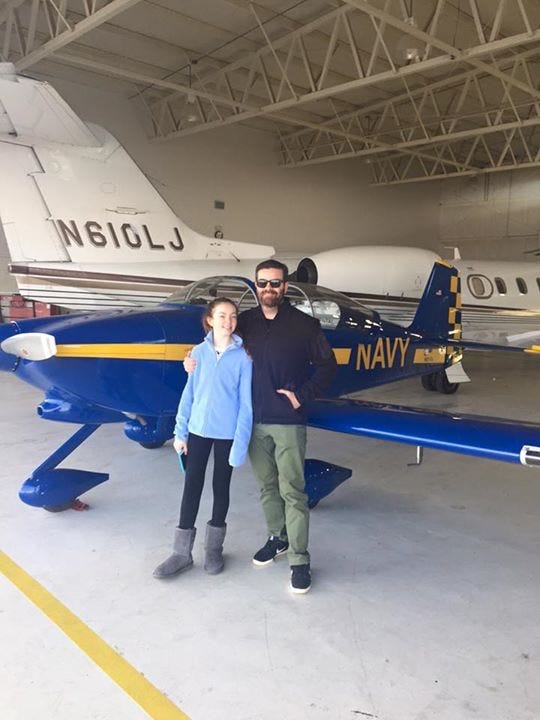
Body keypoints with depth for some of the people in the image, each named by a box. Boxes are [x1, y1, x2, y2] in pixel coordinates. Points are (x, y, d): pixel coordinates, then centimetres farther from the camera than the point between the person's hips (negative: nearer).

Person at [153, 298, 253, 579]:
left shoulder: (243, 356, -7)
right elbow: (189, 394, 4)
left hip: (227, 433, -2)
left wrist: (240, 443, -12)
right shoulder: (199, 352, 0)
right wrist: (180, 432, 3)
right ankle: (182, 552, 18)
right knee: (191, 486, 7)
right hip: (198, 429, 2)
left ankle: (213, 548, 29)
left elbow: (246, 403, -8)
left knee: (220, 488, 11)